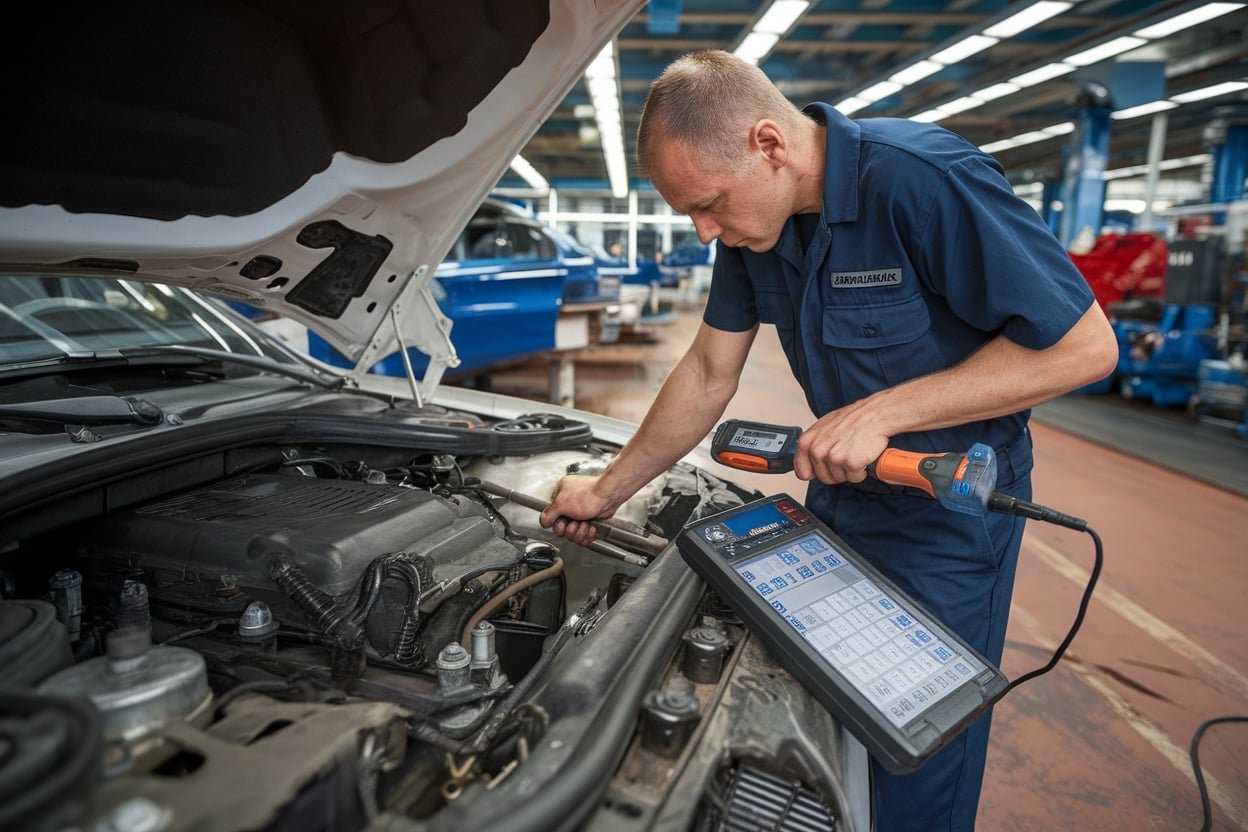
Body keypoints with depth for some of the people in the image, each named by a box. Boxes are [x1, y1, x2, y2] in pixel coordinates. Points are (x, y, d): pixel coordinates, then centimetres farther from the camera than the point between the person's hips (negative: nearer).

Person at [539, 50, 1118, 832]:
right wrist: (608, 490, 8)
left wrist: (883, 412, -27)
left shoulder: (926, 180, -26)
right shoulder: (752, 221, -5)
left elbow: (1087, 346, -22)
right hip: (837, 497, 6)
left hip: (947, 516, -6)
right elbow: (708, 374, 4)